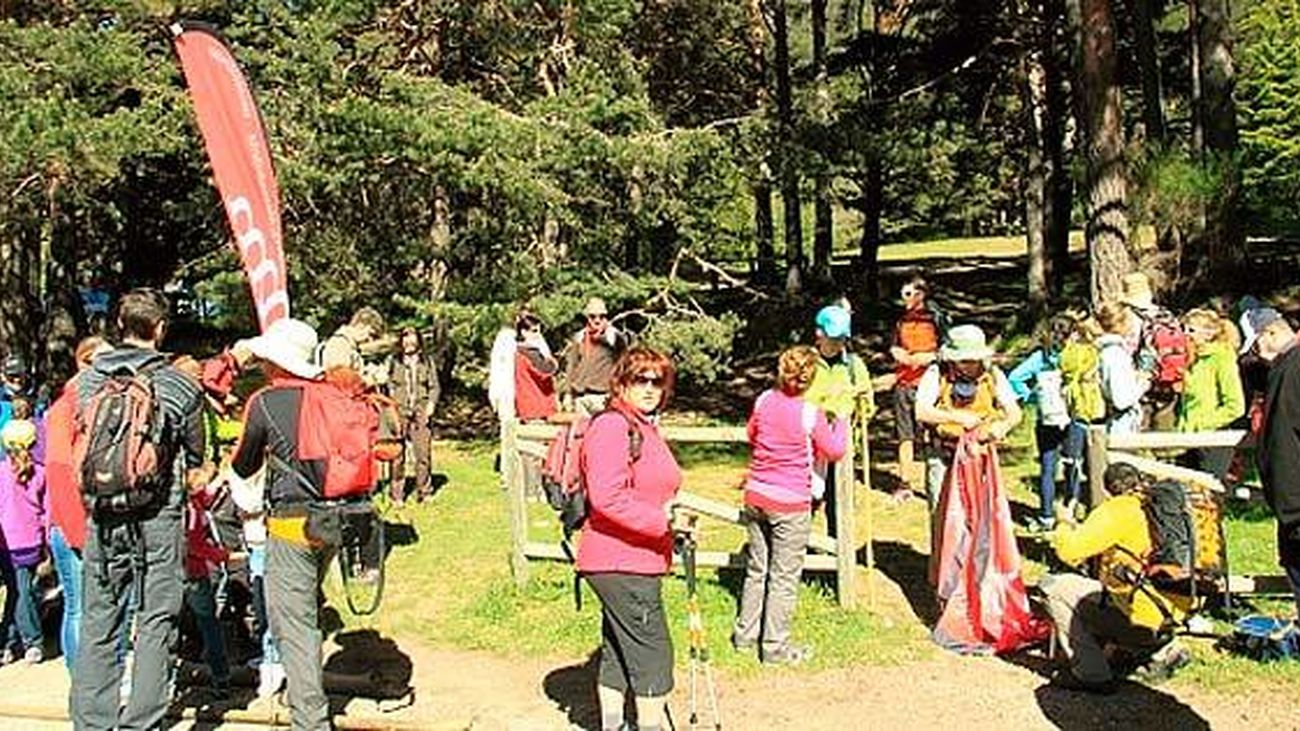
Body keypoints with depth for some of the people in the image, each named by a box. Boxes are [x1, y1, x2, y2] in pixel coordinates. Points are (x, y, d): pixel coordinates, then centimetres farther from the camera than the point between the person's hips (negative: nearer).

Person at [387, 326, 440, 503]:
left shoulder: (427, 363, 13)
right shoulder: (394, 363, 10)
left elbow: (434, 386, 13)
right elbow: (388, 385, 9)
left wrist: (431, 403, -3)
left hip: (421, 413, 1)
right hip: (399, 412, -1)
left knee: (423, 453, -4)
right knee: (397, 454, -3)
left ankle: (424, 491, 8)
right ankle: (397, 493, 6)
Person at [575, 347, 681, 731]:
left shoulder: (645, 426, 17)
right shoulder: (610, 427, -16)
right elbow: (608, 498, -26)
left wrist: (672, 509, 13)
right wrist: (662, 519, -23)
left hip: (638, 561, 10)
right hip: (621, 564, -10)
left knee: (619, 650, 16)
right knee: (652, 651, -4)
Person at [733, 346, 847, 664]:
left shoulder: (764, 401, -1)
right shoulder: (810, 414, -15)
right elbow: (834, 450, -3)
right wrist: (842, 419, 10)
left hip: (756, 496, 5)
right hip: (790, 504, -5)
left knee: (756, 569, 19)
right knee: (784, 576, 5)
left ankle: (745, 632, 28)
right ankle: (775, 646, 12)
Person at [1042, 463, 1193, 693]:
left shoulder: (1114, 511, -13)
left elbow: (1069, 551, -18)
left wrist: (1065, 525, 4)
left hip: (1144, 620, -8)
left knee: (1052, 586, 0)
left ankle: (1091, 674, 2)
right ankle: (1161, 650, 21)